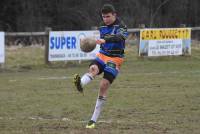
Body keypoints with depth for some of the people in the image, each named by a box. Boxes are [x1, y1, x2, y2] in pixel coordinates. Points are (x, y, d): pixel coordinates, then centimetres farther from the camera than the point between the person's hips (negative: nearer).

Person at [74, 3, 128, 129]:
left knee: (104, 85, -13)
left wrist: (105, 40, -47)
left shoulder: (121, 26, -9)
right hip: (102, 55, 5)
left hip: (115, 58, -5)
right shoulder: (102, 27, 10)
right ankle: (80, 84, -64)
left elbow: (120, 37, -32)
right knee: (93, 68, -30)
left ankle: (94, 119, -8)